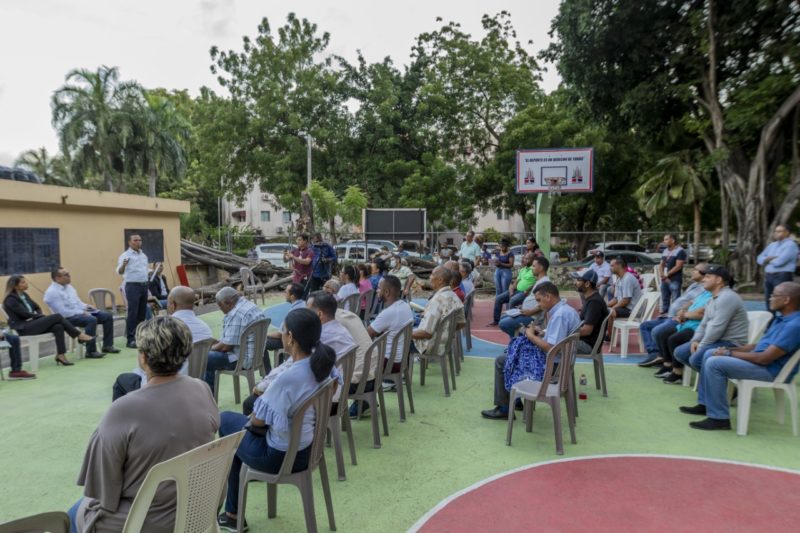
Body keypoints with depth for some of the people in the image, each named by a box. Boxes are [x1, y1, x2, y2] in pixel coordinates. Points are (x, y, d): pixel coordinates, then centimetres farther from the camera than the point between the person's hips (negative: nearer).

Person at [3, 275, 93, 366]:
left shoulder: (24, 295, 16)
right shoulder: (10, 300, -9)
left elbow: (37, 308, 22)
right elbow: (25, 314, -16)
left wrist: (39, 316, 1)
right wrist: (41, 316, -6)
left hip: (33, 323, 8)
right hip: (23, 328, -8)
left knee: (58, 327, -21)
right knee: (57, 317, -23)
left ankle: (60, 355, -23)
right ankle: (79, 336, -15)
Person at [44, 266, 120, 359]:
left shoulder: (68, 286, 13)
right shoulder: (52, 292, -14)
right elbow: (63, 312, -21)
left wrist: (86, 307, 0)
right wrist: (82, 313, -21)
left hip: (81, 312, 9)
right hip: (68, 317, -9)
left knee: (108, 316, -3)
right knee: (91, 320, -35)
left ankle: (107, 345, 2)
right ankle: (91, 352, -27)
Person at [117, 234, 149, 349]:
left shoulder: (143, 255, 16)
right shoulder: (125, 255, -7)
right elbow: (119, 272, -20)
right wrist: (123, 265, -39)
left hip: (144, 285, 7)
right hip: (132, 286, -7)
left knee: (142, 313, 10)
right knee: (132, 313, -8)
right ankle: (131, 339, -5)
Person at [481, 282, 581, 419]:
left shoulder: (559, 315, -25)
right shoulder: (568, 309, 6)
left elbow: (551, 349, -29)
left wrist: (532, 336, -15)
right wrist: (542, 333, 6)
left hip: (551, 365, -10)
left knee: (501, 361, 1)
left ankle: (504, 409, 10)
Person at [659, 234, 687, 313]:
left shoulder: (680, 251, -7)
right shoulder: (665, 251, 15)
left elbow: (678, 266, -14)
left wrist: (667, 275, -11)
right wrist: (663, 275, -3)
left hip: (675, 280, -7)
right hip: (664, 280, 7)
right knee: (664, 300, 11)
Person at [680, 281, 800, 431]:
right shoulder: (782, 319, 11)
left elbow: (765, 358, -26)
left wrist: (730, 353, -15)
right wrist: (731, 350, 5)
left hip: (771, 370, -11)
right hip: (760, 359, 11)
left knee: (714, 363, -23)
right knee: (709, 354, 10)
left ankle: (719, 418, -17)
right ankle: (705, 404, 14)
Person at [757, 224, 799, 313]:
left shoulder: (790, 245, -7)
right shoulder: (772, 245, 18)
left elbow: (779, 261, -19)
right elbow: (760, 259, 13)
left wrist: (767, 260, 2)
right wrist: (770, 258, -8)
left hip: (783, 276, -8)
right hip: (768, 276, 8)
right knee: (769, 303, 10)